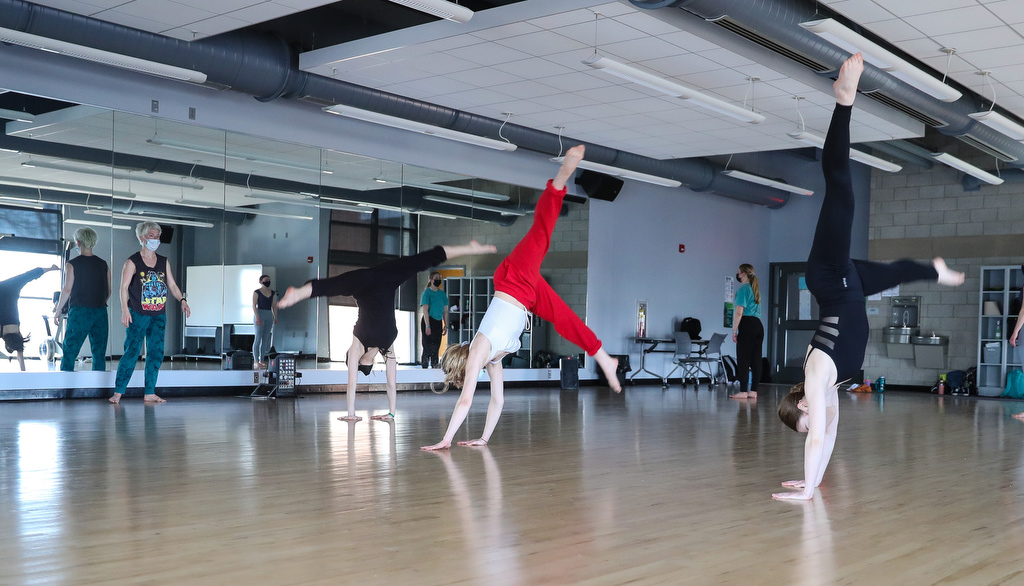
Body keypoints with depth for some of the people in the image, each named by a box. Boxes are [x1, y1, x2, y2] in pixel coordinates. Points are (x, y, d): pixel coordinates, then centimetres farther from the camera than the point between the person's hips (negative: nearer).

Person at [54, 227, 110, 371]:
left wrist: (58, 310, 3)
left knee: (69, 352, 1)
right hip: (100, 313, 4)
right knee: (99, 353, 6)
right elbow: (108, 291, 10)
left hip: (79, 311, -4)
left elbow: (67, 290, -7)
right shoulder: (103, 265, 8)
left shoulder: (72, 264, -4)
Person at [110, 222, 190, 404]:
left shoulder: (164, 262, 12)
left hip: (159, 316, 5)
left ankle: (149, 393, 9)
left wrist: (182, 300, -2)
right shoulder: (132, 262, -3)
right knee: (132, 352, -7)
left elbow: (172, 285, 14)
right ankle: (118, 391, 0)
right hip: (138, 315, -5)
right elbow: (124, 287, -9)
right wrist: (125, 310, -19)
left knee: (156, 353, 3)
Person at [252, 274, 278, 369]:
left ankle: (262, 360, 11)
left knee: (265, 339, 6)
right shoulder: (257, 292, -3)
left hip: (269, 316, 6)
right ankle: (256, 362, -6)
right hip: (260, 314, -6)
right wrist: (257, 317, -17)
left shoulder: (273, 293, 13)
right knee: (258, 338, -7)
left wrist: (275, 317, 8)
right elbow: (254, 305, -8)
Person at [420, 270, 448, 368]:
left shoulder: (442, 293, 12)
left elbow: (445, 311, 15)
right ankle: (425, 367, -3)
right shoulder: (427, 292, -5)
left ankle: (435, 367, 14)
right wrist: (427, 326, -18)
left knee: (436, 346, 8)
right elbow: (425, 310, -11)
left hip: (438, 322, 6)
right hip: (428, 320, -6)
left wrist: (446, 325, 9)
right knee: (428, 346, -7)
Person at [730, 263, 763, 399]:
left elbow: (739, 312, -13)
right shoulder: (756, 289, 19)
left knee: (743, 359, -6)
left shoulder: (743, 289, -6)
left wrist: (734, 330, -11)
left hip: (747, 325, -8)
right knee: (756, 359, 8)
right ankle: (753, 391, 10)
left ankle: (743, 391, -8)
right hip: (758, 324, 8)